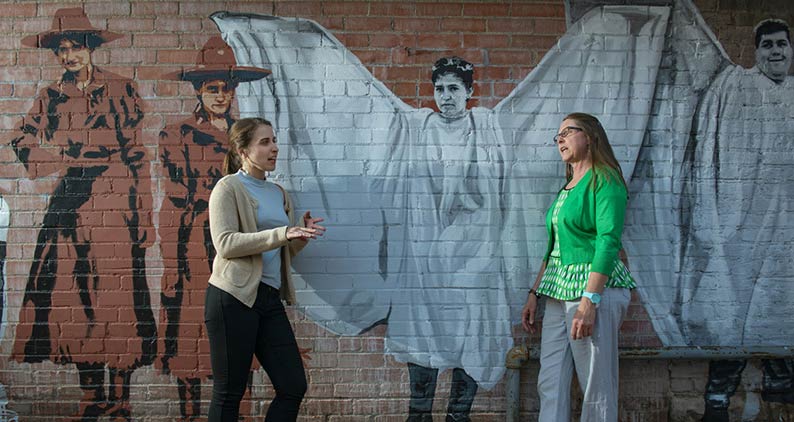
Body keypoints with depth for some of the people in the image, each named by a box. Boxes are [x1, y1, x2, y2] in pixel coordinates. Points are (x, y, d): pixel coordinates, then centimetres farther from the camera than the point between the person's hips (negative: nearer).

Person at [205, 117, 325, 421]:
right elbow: (225, 244, -16)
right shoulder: (228, 187, -3)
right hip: (233, 297, -7)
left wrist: (301, 236, 2)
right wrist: (282, 233, -22)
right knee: (229, 393, 2)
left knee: (294, 387, 4)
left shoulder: (279, 193, 18)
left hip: (270, 299, 7)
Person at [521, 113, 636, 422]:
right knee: (550, 385, 5)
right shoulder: (567, 188, 19)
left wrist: (589, 301, -25)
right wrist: (534, 294, 19)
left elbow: (608, 242, -17)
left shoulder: (605, 181, -7)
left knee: (597, 390, -4)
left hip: (595, 289, -8)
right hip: (558, 292, 9)